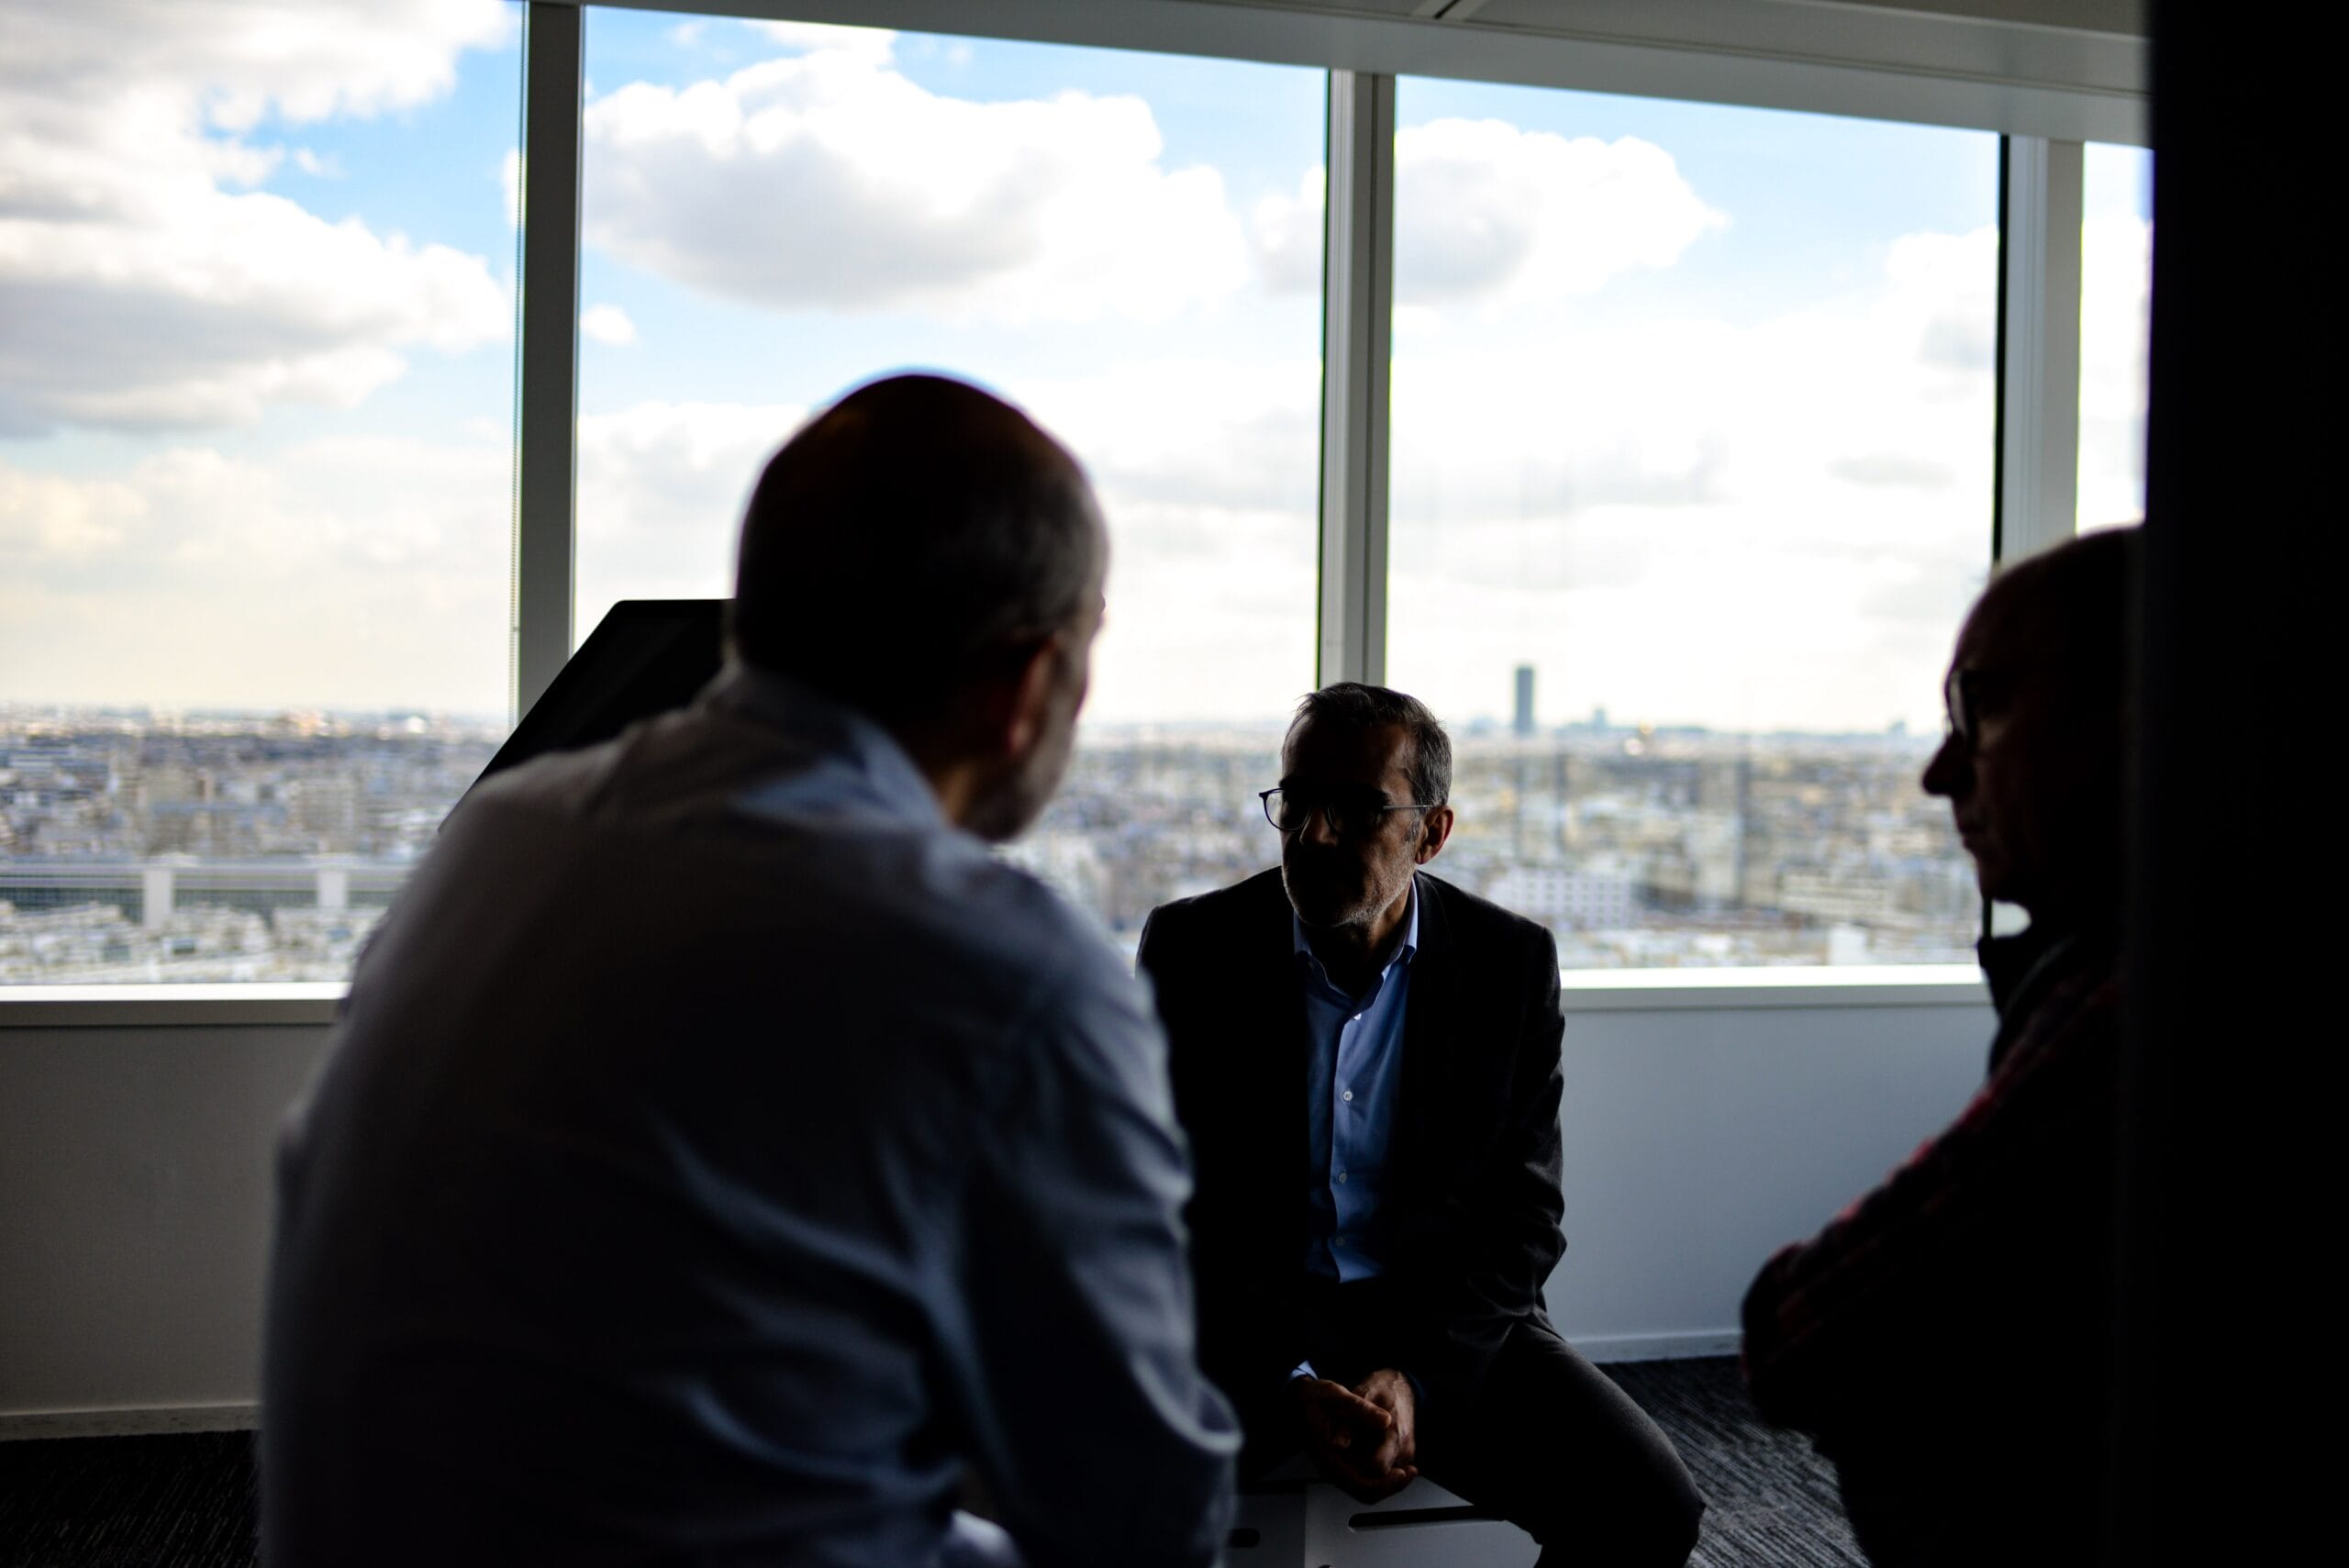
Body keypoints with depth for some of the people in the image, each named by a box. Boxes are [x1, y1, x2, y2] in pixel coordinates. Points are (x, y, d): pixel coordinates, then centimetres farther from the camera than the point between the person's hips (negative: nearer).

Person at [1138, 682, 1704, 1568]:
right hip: (1244, 1325, -2)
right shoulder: (1192, 948, -4)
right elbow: (1168, 1206, -5)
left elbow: (1522, 1218, 0)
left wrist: (1415, 1375, -16)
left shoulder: (1510, 963, -1)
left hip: (1448, 1326, 2)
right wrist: (1291, 1385, -18)